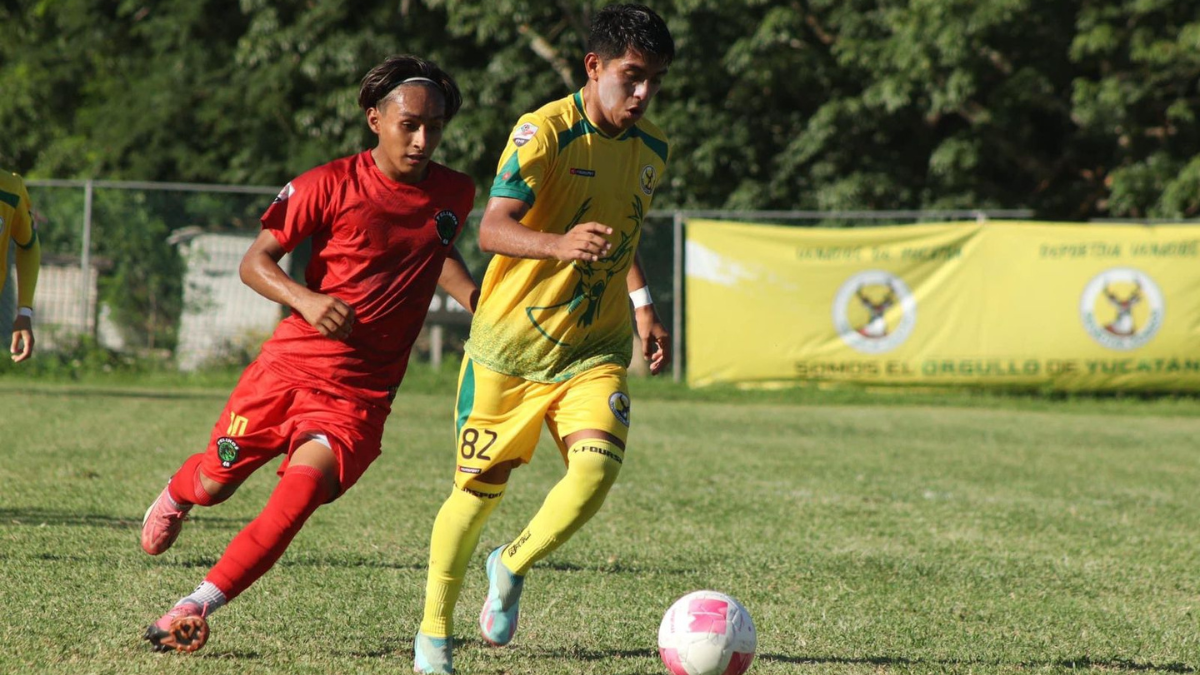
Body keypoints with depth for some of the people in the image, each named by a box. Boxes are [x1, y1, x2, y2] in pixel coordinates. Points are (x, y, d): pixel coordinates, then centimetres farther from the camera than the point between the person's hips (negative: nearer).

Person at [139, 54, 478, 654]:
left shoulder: (455, 195, 5)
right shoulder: (330, 185, -8)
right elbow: (255, 262, -7)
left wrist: (483, 307, 13)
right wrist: (305, 299, -25)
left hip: (360, 390, 1)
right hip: (290, 361, -1)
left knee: (305, 483, -23)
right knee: (216, 481, 11)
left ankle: (199, 605, -19)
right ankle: (175, 496, 50)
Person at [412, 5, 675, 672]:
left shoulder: (653, 148, 6)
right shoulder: (544, 131, -15)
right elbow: (493, 229, -27)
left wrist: (642, 303, 15)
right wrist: (559, 244, -45)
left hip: (595, 349, 4)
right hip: (510, 343, -4)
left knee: (597, 466, -21)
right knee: (481, 487, 5)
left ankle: (512, 567, 7)